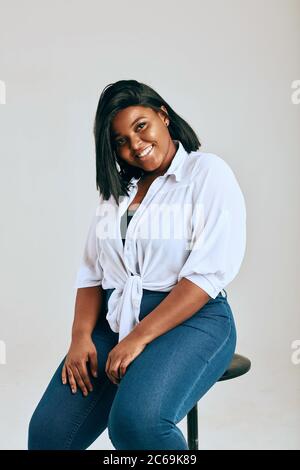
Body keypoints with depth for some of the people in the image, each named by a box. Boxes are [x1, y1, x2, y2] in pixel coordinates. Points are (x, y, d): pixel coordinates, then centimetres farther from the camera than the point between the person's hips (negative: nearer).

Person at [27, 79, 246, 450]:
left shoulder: (208, 172, -2)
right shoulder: (116, 189, 17)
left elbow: (210, 271, -13)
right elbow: (91, 272, 13)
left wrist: (139, 338, -18)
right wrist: (81, 336, -5)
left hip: (191, 320, -5)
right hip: (114, 320, 5)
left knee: (136, 422, -32)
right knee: (46, 433, -14)